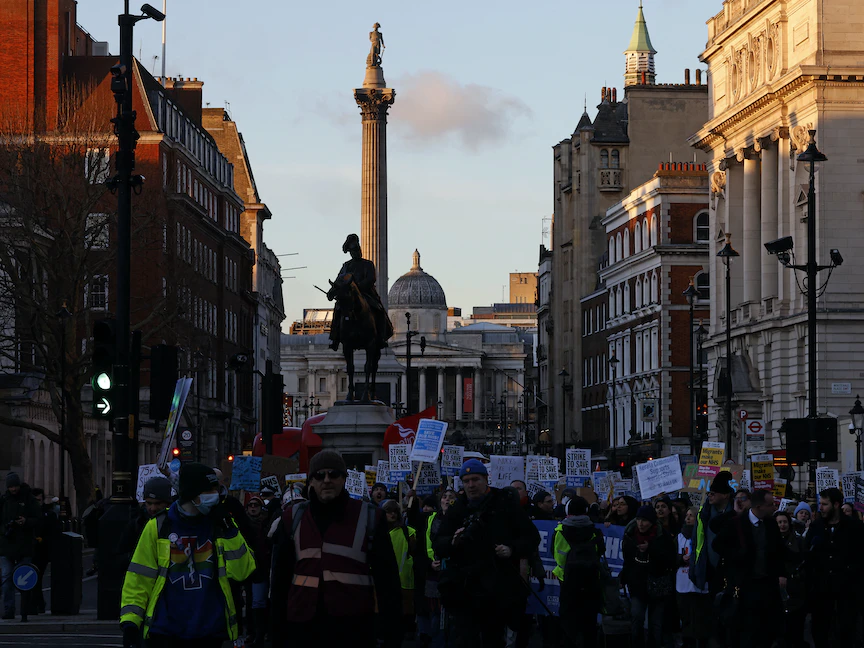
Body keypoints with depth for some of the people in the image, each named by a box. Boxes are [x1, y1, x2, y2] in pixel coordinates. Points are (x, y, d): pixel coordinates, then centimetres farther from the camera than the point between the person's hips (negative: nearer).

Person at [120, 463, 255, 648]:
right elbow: (139, 578, 0)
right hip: (165, 631, -2)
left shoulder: (221, 524, 4)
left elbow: (242, 572, -3)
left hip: (211, 632, 2)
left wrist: (229, 530, -11)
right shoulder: (159, 527, -1)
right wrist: (130, 620, -8)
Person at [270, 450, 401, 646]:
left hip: (354, 626, -2)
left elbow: (386, 574, 4)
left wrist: (392, 626, -1)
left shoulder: (369, 517, 4)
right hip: (304, 625, 2)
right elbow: (281, 574, 13)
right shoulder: (294, 518, 10)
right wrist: (277, 625, 10)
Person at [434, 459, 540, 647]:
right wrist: (452, 542, -18)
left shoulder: (505, 505, 2)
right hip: (464, 590, 0)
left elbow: (532, 538, 3)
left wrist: (512, 549, -15)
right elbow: (437, 546, 5)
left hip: (498, 591, 0)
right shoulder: (457, 510, 7)